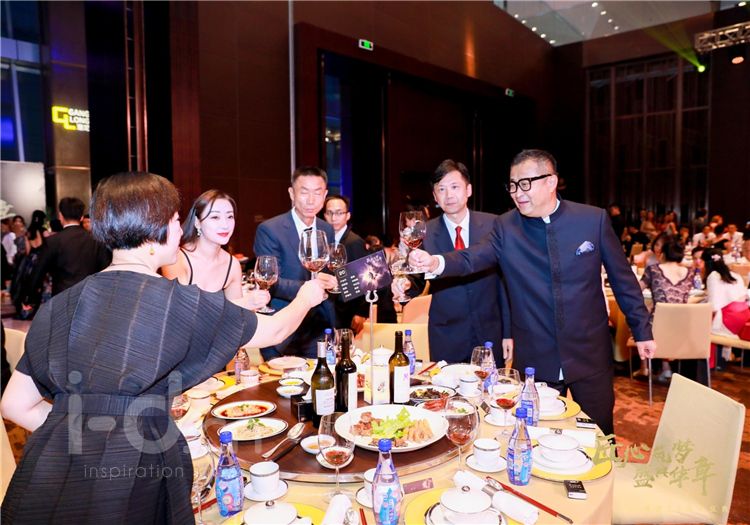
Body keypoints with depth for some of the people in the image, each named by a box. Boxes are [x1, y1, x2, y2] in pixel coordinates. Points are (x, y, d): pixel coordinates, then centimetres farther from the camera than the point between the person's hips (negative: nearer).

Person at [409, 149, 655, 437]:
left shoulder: (594, 219, -5)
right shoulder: (506, 226, -4)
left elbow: (622, 277, 2)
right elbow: (473, 257, -17)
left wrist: (642, 331, 5)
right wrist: (437, 262, -37)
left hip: (591, 356, 0)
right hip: (534, 361, 1)